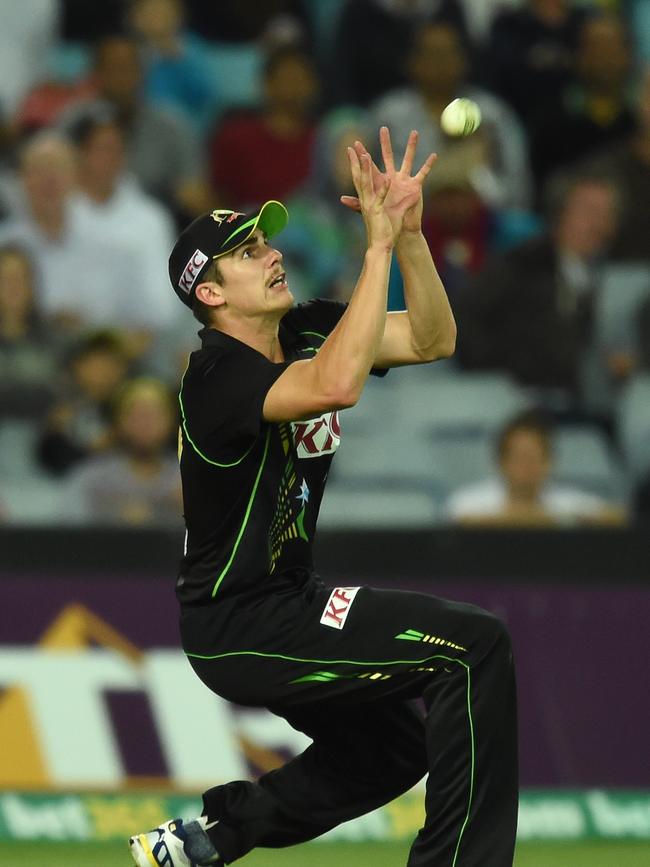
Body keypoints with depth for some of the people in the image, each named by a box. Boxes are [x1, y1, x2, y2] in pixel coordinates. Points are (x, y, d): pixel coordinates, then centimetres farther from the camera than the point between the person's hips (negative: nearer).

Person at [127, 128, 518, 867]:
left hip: (282, 608, 10)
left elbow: (431, 341, -2)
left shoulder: (307, 332, 3)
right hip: (239, 630, -10)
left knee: (394, 748, 28)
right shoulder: (218, 376, -23)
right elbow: (336, 386, -41)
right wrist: (378, 246, -38)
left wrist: (409, 231, -16)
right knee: (474, 645, -19)